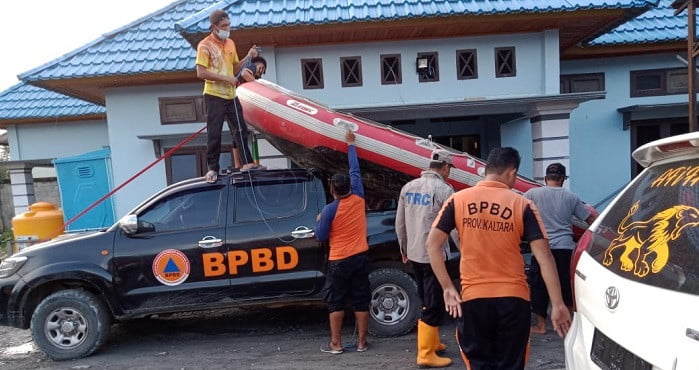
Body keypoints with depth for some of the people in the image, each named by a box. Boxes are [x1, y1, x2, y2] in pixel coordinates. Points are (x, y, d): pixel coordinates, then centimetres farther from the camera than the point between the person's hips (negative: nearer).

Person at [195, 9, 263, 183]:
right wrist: (226, 78, -17)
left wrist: (248, 57, 2)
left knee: (240, 130, 9)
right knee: (214, 134, -2)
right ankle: (212, 168, 8)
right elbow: (201, 73, -14)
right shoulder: (205, 45, -8)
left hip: (231, 95, 6)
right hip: (214, 95, -6)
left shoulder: (230, 43, 12)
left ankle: (247, 162, 19)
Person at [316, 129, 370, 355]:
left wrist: (320, 221, 12)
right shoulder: (358, 198, -2)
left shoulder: (329, 210, -13)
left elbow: (321, 237, -7)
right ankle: (361, 342, 15)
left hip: (339, 261, -4)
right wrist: (350, 144, 18)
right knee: (361, 301, 9)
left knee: (335, 302, 7)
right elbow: (355, 170, 9)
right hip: (360, 257, 4)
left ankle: (336, 344, 11)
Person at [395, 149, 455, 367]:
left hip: (414, 254, 7)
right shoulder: (444, 190, -13)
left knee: (427, 301, 20)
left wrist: (403, 248, 21)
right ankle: (426, 355, 7)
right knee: (434, 304, 2)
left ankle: (432, 343, 32)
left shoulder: (408, 187, 6)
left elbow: (399, 223, 11)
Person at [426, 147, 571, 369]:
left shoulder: (458, 200, 0)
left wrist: (447, 288, -1)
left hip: (473, 297, 1)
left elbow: (432, 244, -4)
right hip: (513, 298, 0)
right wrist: (557, 305, -5)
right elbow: (544, 256, -9)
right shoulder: (522, 205, -4)